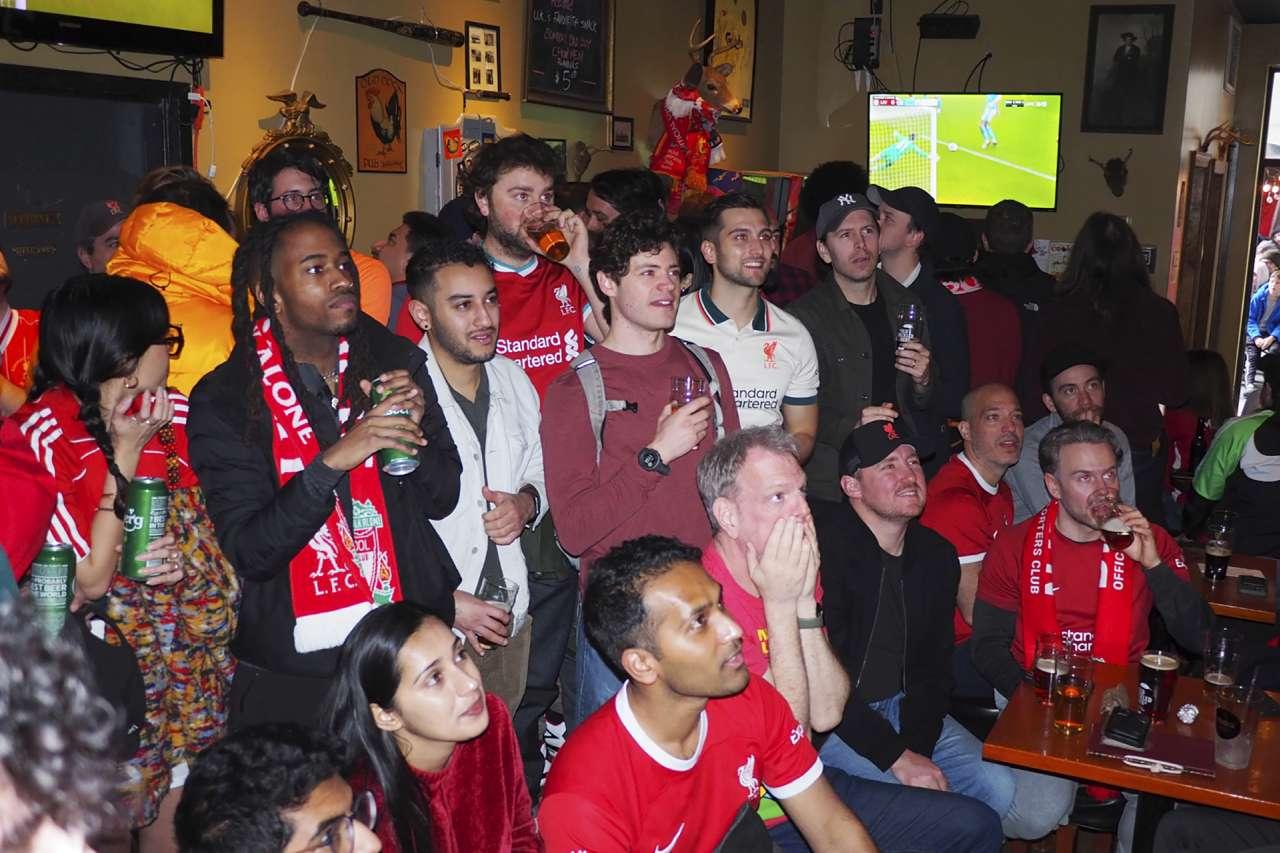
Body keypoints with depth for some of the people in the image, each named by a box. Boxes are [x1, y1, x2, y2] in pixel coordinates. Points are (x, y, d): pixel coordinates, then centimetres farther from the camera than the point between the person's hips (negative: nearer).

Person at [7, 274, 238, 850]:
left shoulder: (169, 412, 3)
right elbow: (90, 581, -18)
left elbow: (203, 522, 11)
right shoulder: (45, 434, -14)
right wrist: (126, 454, -18)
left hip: (193, 645, 5)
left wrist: (186, 558, -12)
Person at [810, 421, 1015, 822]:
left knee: (999, 787, -7)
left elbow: (933, 667, 7)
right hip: (833, 720, -7)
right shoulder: (826, 545, -21)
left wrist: (916, 746, -10)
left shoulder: (937, 555, 4)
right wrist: (898, 757, -20)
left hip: (900, 708, 7)